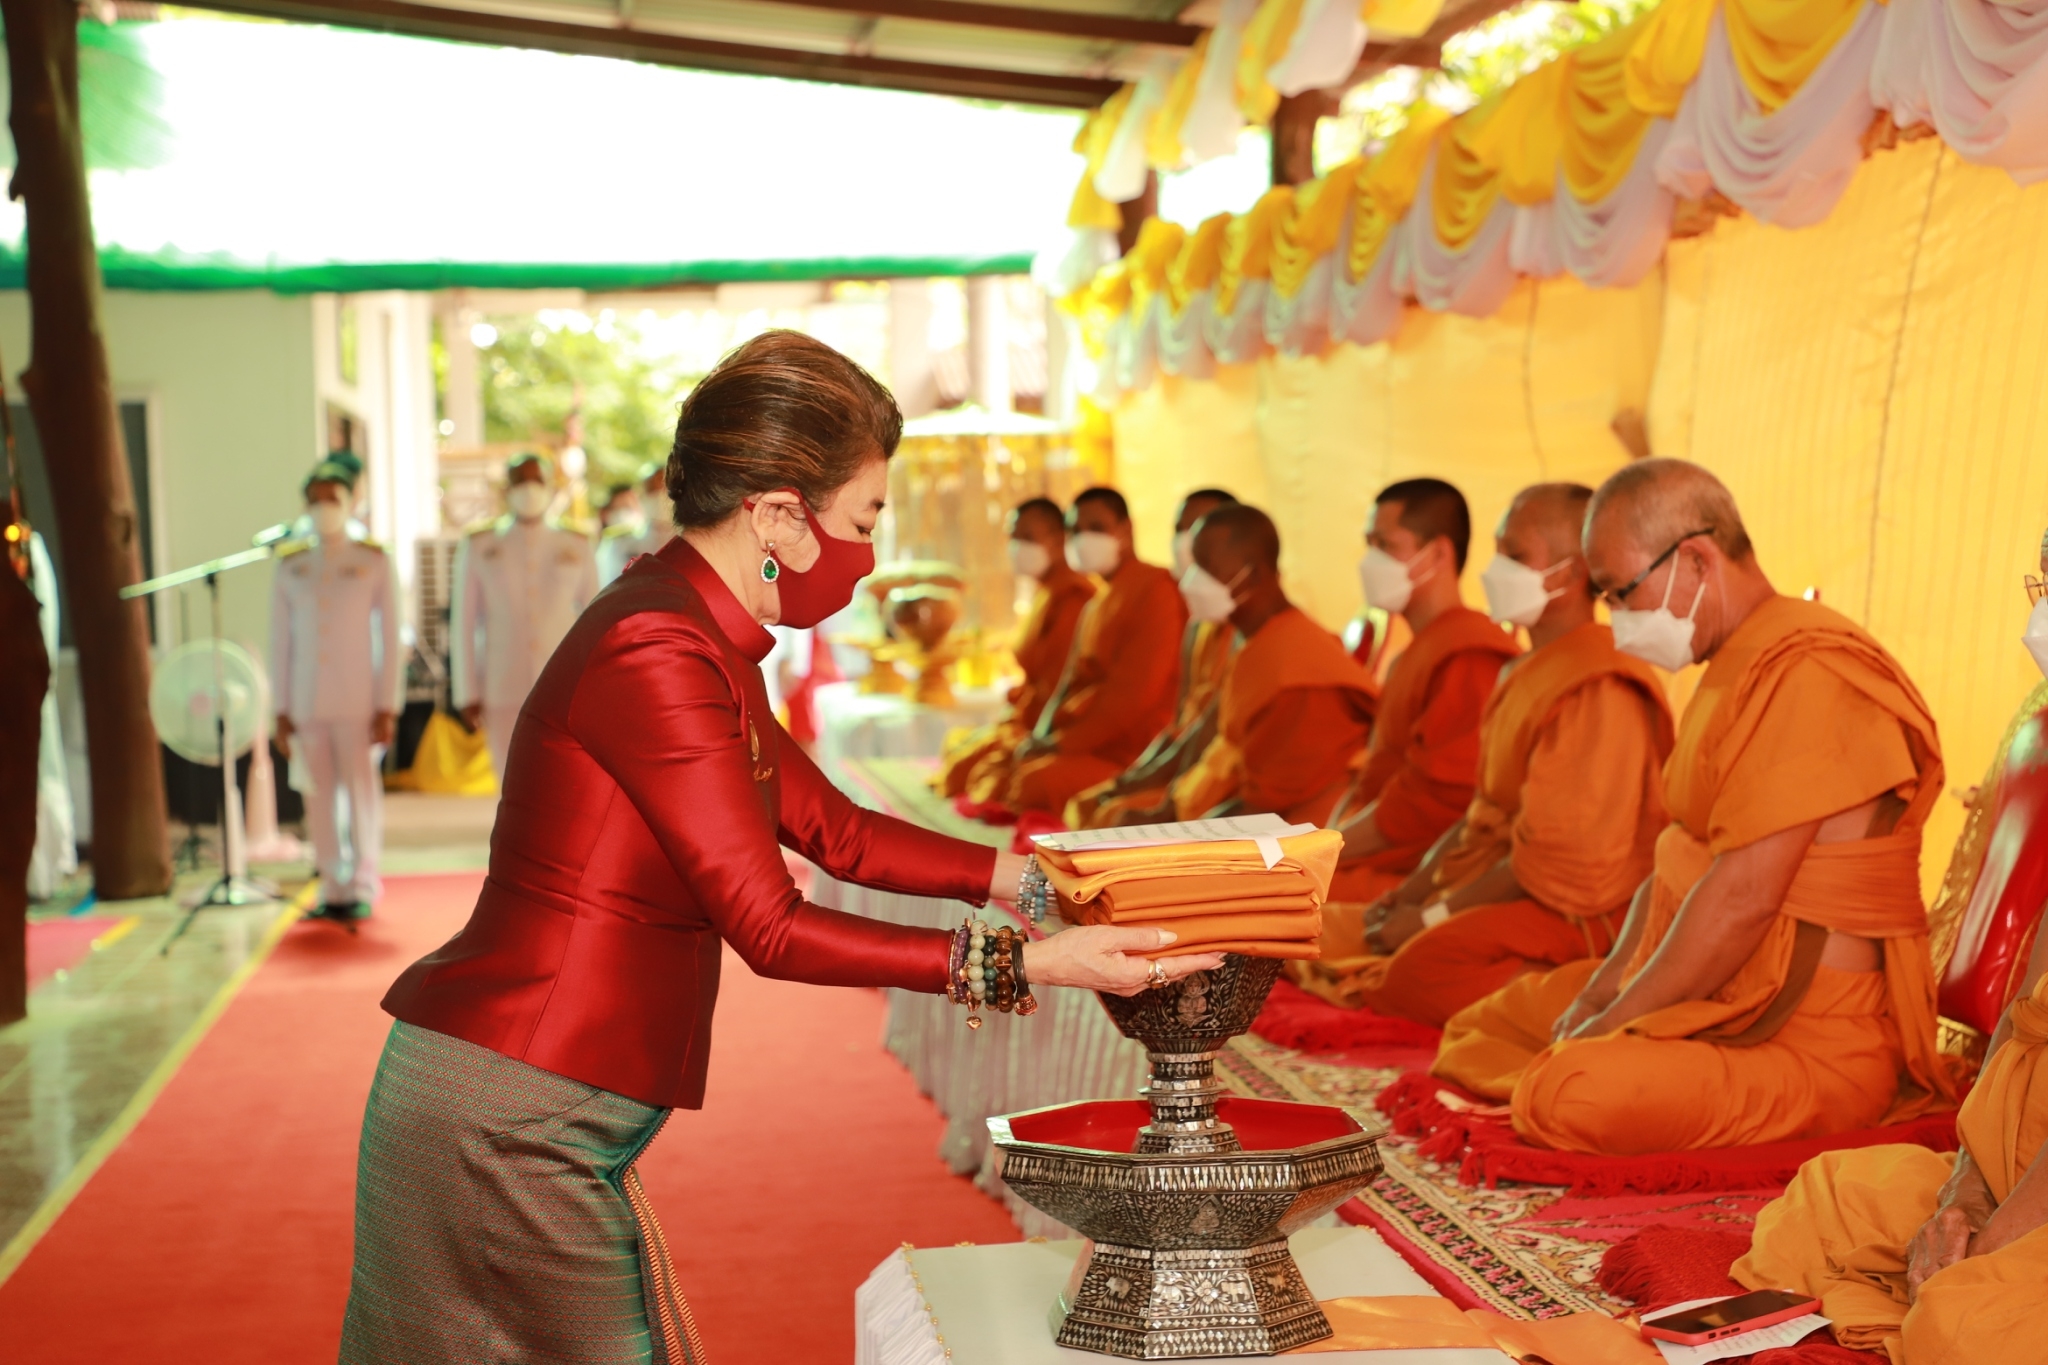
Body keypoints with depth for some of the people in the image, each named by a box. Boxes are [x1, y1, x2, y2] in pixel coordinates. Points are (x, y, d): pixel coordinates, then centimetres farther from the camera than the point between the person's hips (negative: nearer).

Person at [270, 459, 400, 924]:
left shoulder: (373, 562, 3)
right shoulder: (289, 567, 9)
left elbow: (389, 636, 1)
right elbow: (280, 641, 10)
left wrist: (387, 706, -5)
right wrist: (281, 710, 6)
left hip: (357, 700, -2)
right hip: (306, 702, 2)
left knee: (361, 790, -2)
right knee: (320, 794, 4)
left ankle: (362, 888, 6)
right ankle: (332, 889, 11)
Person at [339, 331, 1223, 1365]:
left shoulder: (697, 640, 10)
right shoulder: (655, 656, -21)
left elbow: (836, 833, 16)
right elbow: (773, 932, -21)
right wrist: (1026, 964, -20)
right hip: (509, 1119, -9)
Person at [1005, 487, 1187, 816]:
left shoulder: (1155, 589, -9)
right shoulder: (1096, 604, 23)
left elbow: (1133, 693, -17)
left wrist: (1060, 743, -15)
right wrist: (1041, 738, -1)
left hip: (1129, 757, -10)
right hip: (1085, 744, 10)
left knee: (1036, 783, -31)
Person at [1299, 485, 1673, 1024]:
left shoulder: (1596, 690, -18)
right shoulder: (1524, 672, 16)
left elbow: (1549, 862, -21)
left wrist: (1431, 917, -15)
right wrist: (1411, 890, 4)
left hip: (1572, 912, -10)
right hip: (1498, 886, 10)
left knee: (1421, 968, -32)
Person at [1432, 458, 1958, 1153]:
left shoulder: (1805, 673, -20)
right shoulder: (1734, 667, 15)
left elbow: (1742, 899, -25)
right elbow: (1680, 857, 18)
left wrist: (1613, 1023, -17)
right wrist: (1600, 991, 6)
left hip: (1808, 1045, -11)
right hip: (1707, 1000, 11)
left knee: (1569, 1099, -33)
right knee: (1477, 1028, 15)